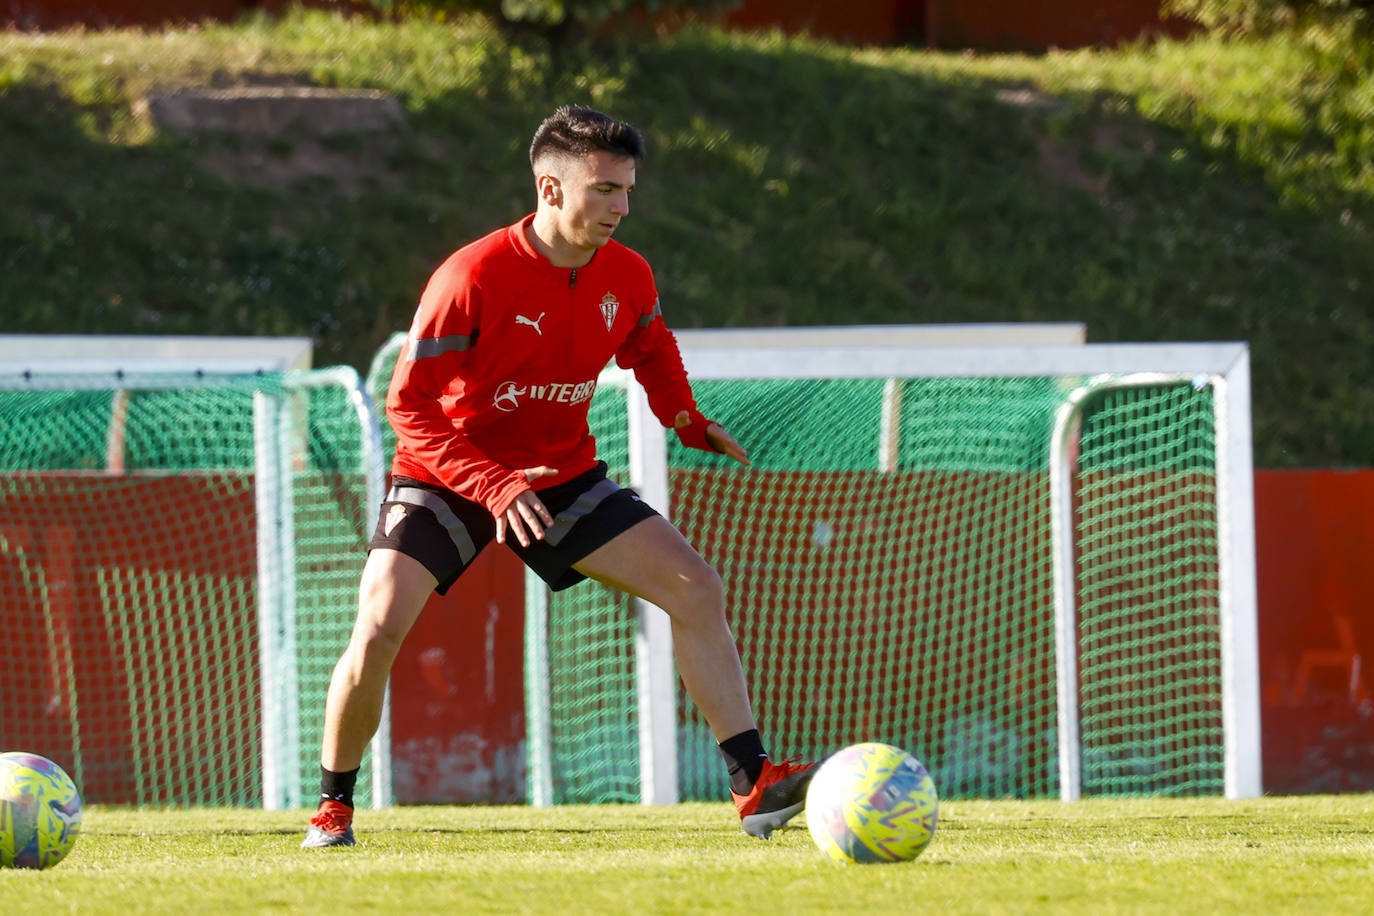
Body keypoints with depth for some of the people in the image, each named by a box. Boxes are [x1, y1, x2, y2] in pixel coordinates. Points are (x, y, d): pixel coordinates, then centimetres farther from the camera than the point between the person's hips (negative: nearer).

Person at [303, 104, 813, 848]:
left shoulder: (627, 277, -8)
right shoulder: (473, 277, -26)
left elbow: (649, 347, 18)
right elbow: (409, 406, -24)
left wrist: (686, 419, 0)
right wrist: (492, 486, -36)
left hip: (562, 479, 5)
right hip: (446, 478, -4)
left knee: (697, 591, -9)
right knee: (377, 631, -22)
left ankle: (753, 785, -6)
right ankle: (334, 806, 1)